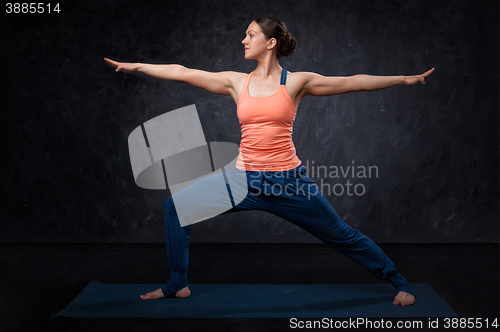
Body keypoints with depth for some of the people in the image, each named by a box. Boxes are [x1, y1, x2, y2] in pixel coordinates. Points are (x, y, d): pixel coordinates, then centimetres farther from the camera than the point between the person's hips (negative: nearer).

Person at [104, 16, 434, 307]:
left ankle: (400, 282, 26)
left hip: (288, 181, -3)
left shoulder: (296, 82, -2)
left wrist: (404, 79, -2)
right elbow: (182, 72, 7)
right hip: (245, 179, 3)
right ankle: (178, 284, 11)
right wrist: (135, 66, 9)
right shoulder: (237, 82, 5)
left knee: (342, 236, 5)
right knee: (176, 205, -4)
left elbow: (351, 82, -1)